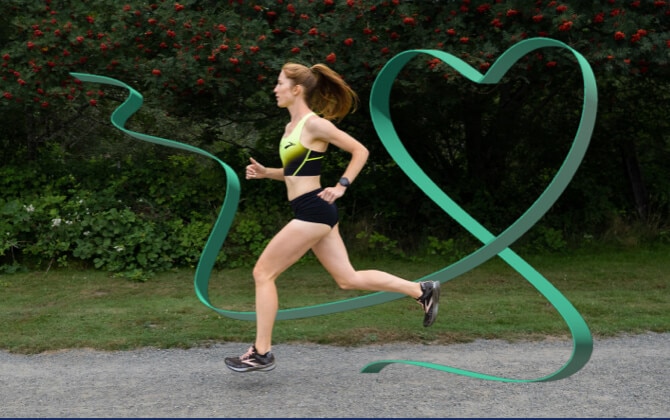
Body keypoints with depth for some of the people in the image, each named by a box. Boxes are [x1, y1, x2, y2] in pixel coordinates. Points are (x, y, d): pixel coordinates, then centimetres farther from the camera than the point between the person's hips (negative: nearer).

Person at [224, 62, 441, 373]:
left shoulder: (314, 124, -11)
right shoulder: (293, 125, 16)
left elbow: (360, 151, -8)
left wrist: (340, 187, -12)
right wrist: (265, 173, 11)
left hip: (312, 211, -10)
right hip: (313, 213, 10)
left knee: (263, 273, -5)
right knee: (348, 279, 12)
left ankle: (261, 353, 2)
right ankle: (422, 290, 19)